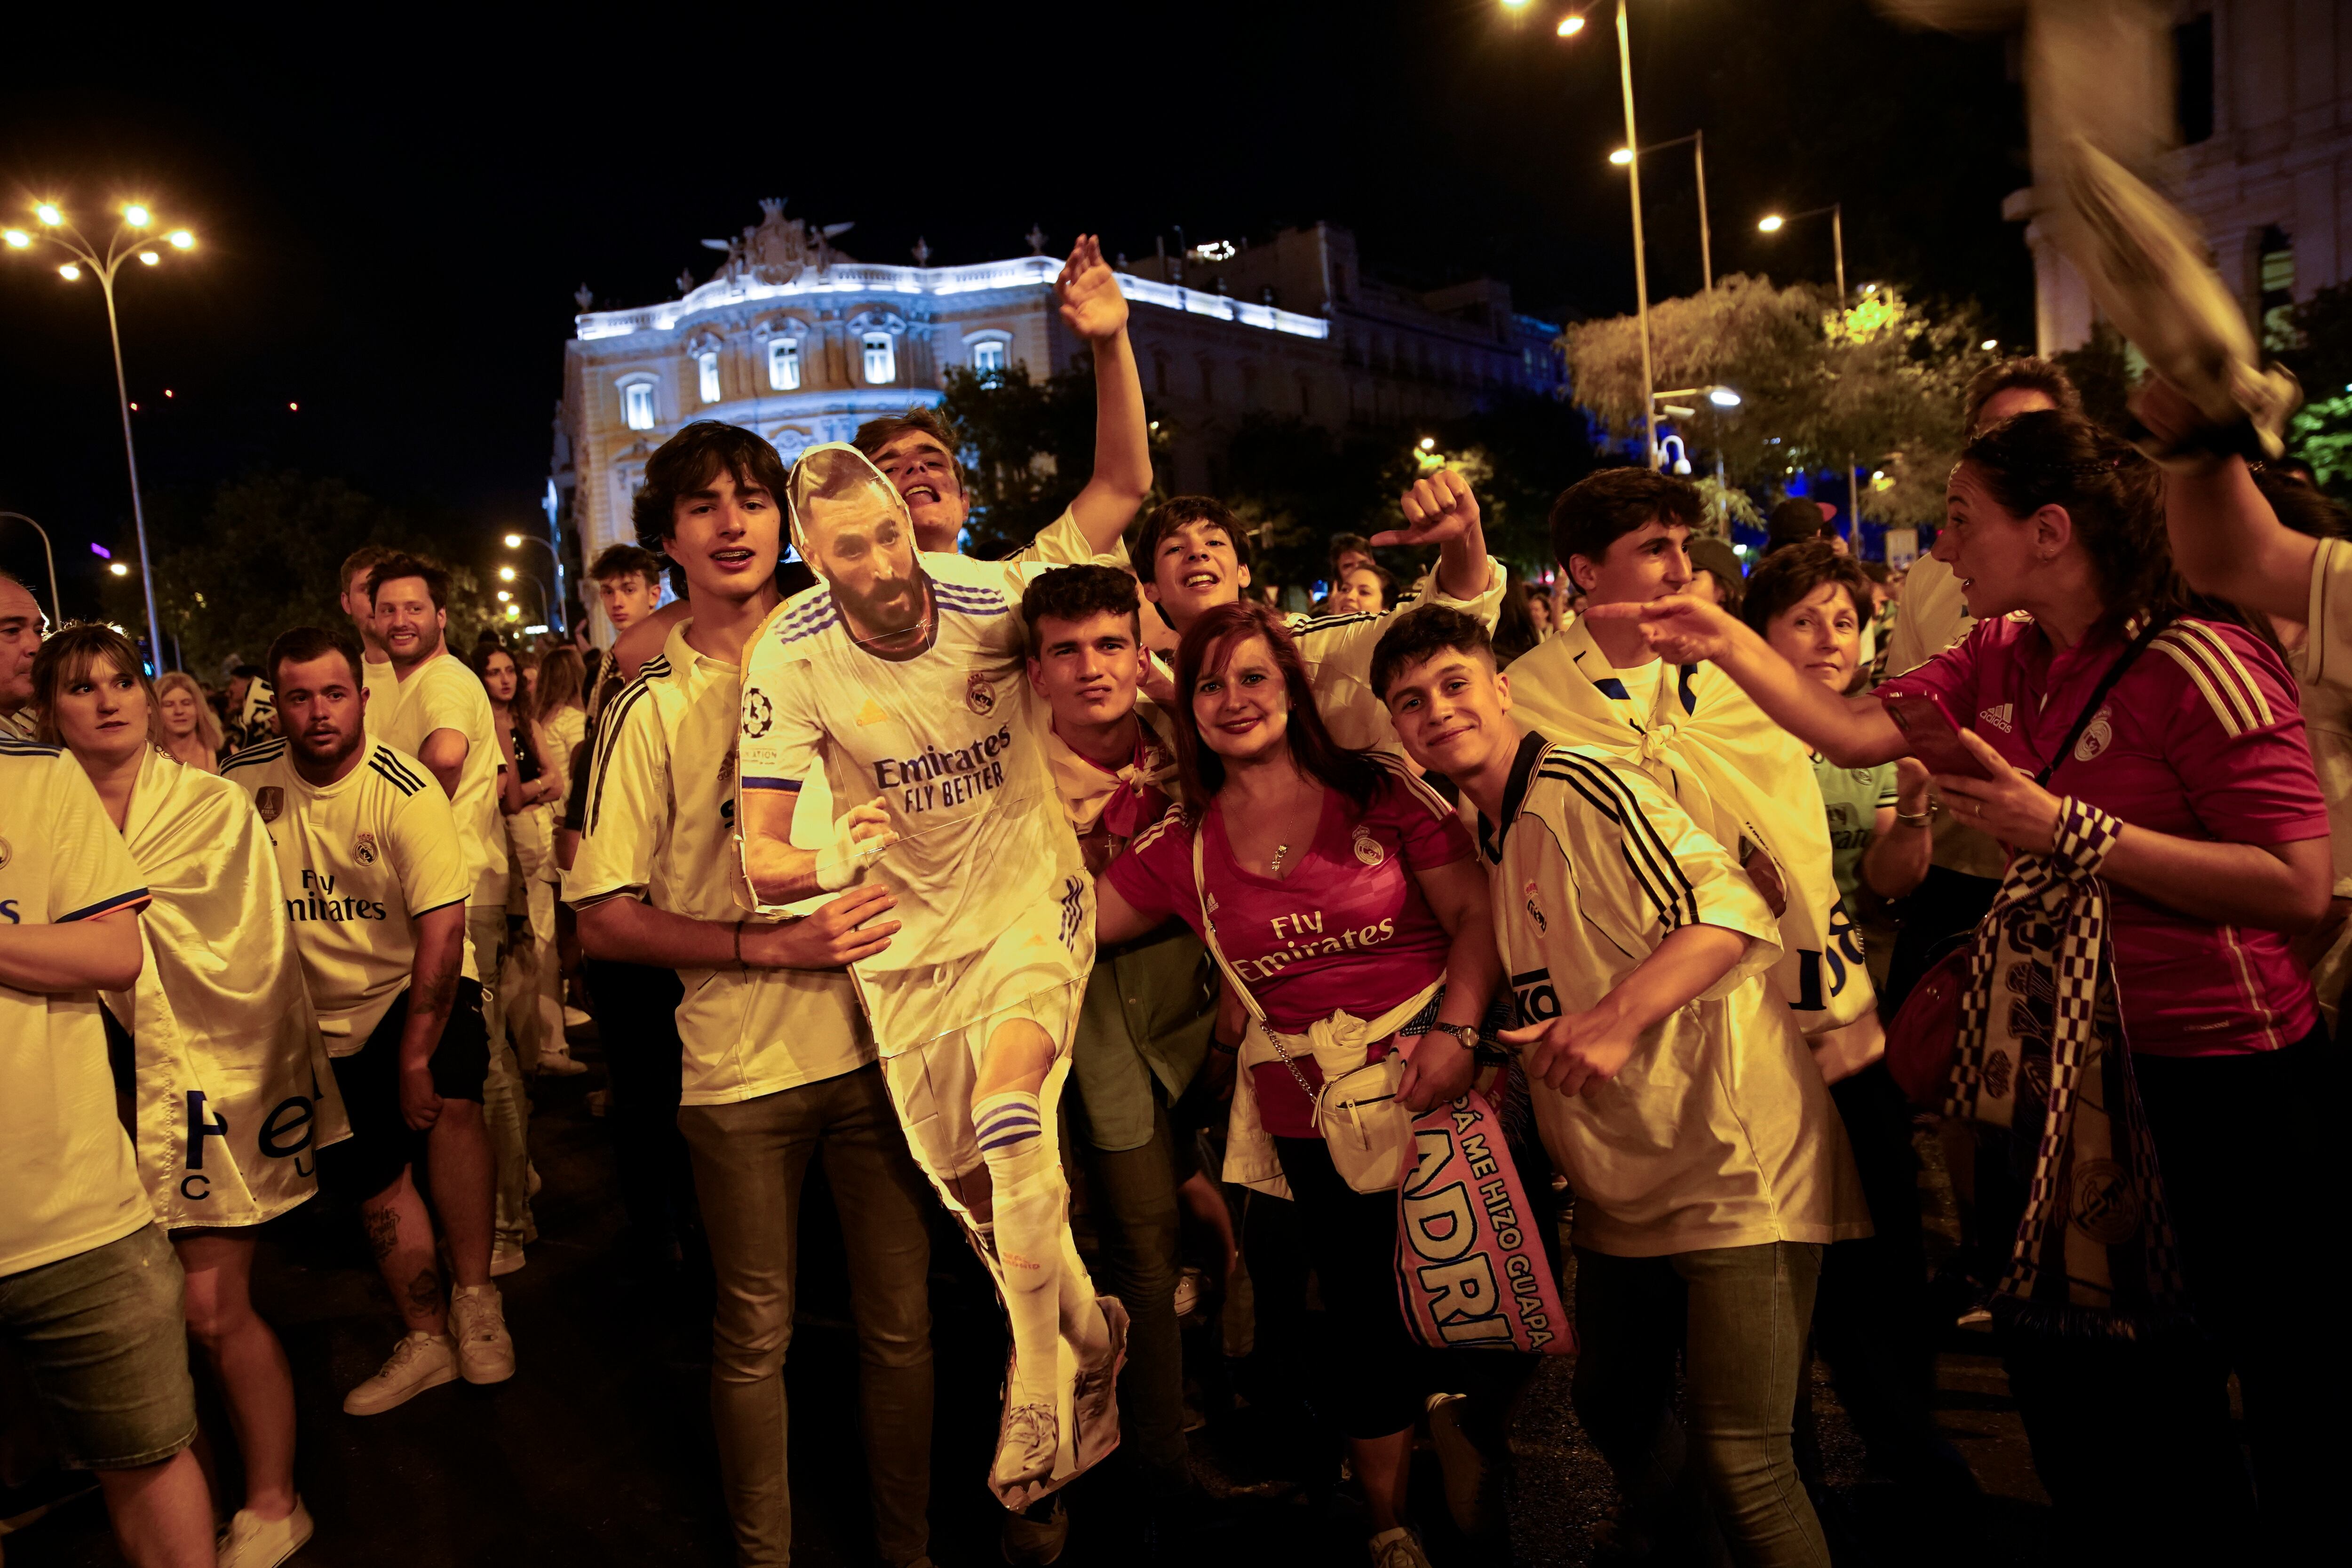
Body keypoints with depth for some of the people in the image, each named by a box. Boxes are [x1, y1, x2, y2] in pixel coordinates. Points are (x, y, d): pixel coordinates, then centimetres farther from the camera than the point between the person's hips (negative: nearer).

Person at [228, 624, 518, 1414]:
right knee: (373, 1180, 8)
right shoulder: (245, 782, -7)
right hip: (324, 1013, 4)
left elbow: (443, 928, -24)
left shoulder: (406, 790, -20)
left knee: (448, 1102, -31)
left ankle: (475, 1298, -14)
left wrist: (417, 1058, -27)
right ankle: (427, 1341, 25)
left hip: (415, 986, -4)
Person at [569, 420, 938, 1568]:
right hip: (740, 1061, -1)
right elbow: (603, 920, -4)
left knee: (901, 1319, 11)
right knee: (755, 1334, 12)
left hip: (878, 1034, 2)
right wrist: (773, 946, -16)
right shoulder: (650, 709, -1)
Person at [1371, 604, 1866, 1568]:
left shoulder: (1581, 788, -14)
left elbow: (1733, 910, -24)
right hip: (1621, 1184, 9)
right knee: (1613, 1408, 21)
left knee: (1740, 1460, -8)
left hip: (1730, 1169, -9)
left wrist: (1618, 1016, -33)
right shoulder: (1487, 838, 12)